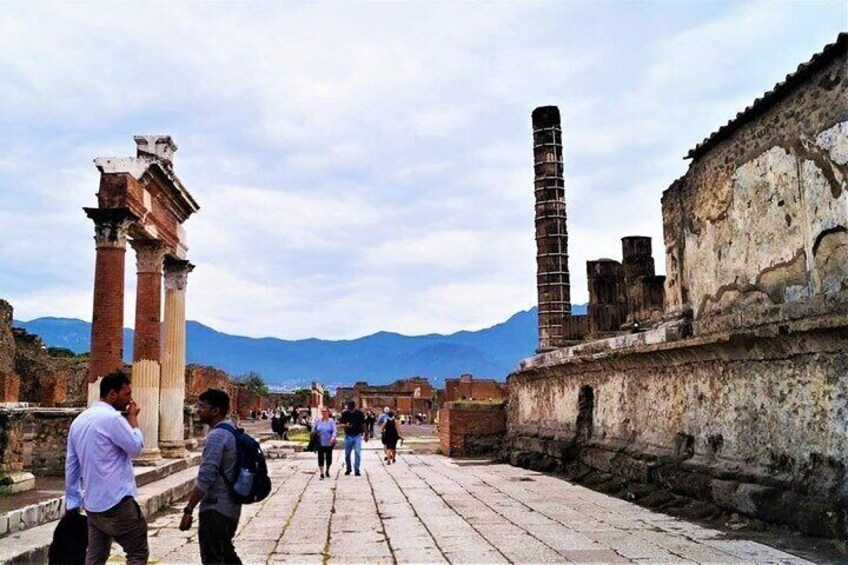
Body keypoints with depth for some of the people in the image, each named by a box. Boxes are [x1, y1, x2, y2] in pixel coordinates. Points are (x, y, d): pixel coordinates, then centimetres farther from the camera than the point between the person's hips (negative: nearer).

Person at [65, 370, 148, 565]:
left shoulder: (79, 420, 11)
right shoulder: (112, 418, -16)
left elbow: (71, 466, 14)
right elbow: (136, 448, -9)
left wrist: (72, 502, 19)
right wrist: (133, 418, 1)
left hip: (93, 504, 8)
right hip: (117, 503, -8)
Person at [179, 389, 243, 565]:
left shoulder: (217, 436, -18)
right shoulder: (232, 431, 11)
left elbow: (205, 478, -23)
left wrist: (188, 510, -19)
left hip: (215, 508, -9)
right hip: (231, 506, 9)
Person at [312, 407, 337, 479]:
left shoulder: (331, 421, -5)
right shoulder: (318, 421, 2)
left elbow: (334, 431, -11)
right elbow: (313, 429, 10)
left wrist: (333, 438, -27)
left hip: (329, 443, -1)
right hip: (320, 443, 1)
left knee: (328, 457, 11)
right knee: (321, 457, -2)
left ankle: (327, 471, 31)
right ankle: (321, 473, 2)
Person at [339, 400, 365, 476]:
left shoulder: (359, 413, -2)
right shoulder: (344, 414, -1)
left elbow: (363, 424, 6)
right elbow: (340, 423, 2)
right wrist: (346, 425, -20)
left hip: (357, 436, -1)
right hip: (348, 436, 1)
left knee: (357, 453, -9)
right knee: (347, 454, 8)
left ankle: (357, 470, -2)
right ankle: (348, 469, 24)